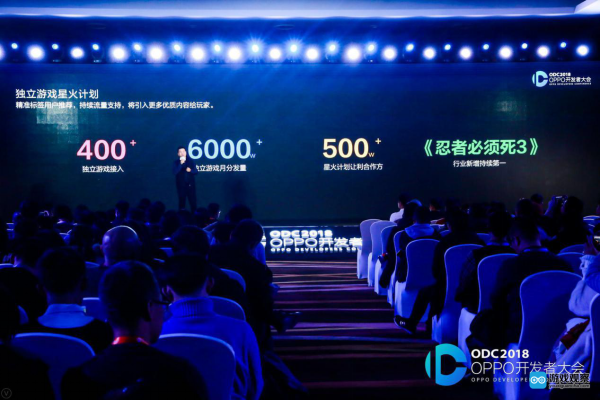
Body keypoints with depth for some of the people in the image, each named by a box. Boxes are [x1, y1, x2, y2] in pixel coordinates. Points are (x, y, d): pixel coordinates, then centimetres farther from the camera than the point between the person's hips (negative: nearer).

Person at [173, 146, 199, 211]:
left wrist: (190, 170, -15)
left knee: (193, 202, -2)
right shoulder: (176, 162, 2)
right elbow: (174, 172, -13)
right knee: (182, 202, 4)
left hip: (190, 185, 1)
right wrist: (181, 164, -20)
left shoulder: (191, 161, 6)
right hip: (181, 185, -1)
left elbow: (196, 172, 6)